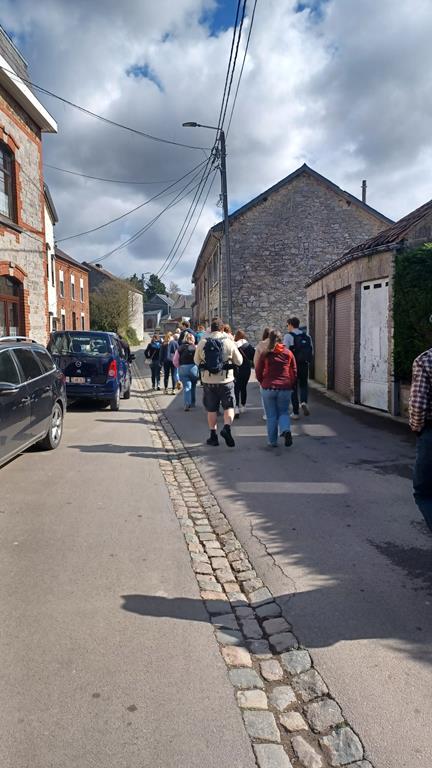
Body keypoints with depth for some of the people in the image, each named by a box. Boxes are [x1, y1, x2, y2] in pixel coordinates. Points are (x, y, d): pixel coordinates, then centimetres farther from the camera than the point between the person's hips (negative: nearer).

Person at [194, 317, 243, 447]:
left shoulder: (202, 343, -5)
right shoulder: (229, 343, -8)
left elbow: (196, 361, 7)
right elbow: (239, 361, 1)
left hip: (208, 381, 2)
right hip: (226, 380, -2)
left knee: (211, 409, 12)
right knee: (229, 407, 9)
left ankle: (213, 436, 17)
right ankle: (227, 427, -15)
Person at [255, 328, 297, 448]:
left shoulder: (265, 354, -1)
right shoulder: (288, 353, 3)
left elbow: (258, 372, 3)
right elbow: (294, 372, 5)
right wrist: (291, 386, 17)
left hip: (268, 388, -1)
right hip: (285, 389, 1)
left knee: (271, 416, 9)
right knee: (283, 412, 14)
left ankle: (272, 441, 12)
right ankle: (286, 430, -13)